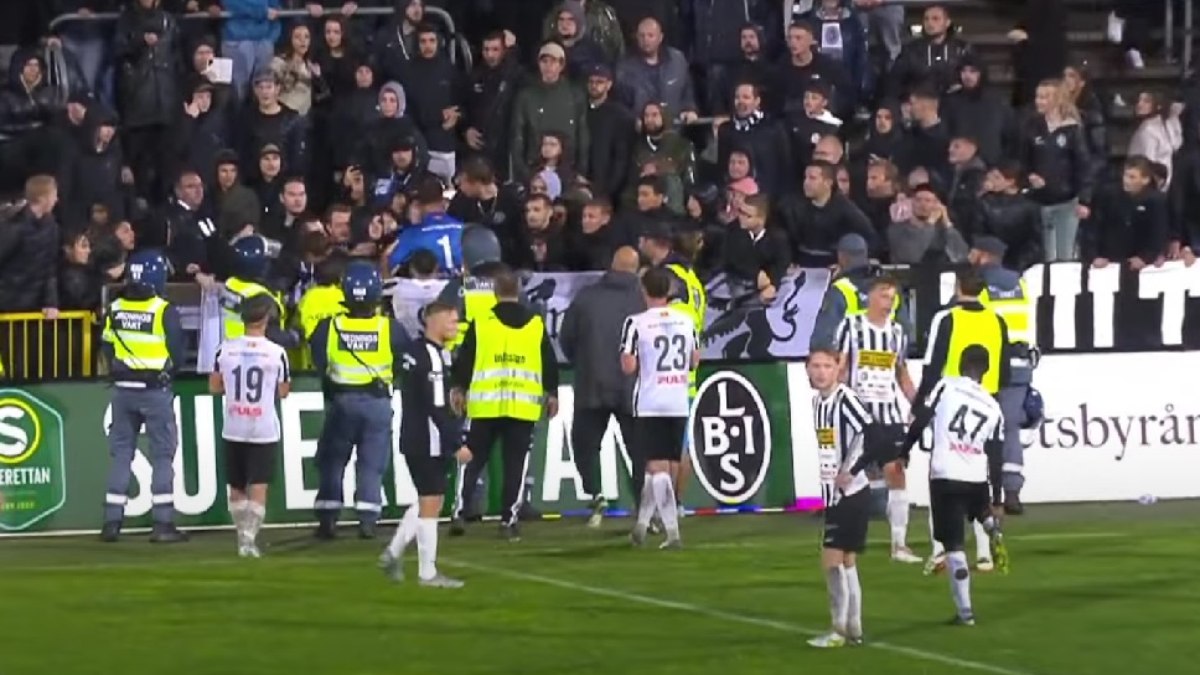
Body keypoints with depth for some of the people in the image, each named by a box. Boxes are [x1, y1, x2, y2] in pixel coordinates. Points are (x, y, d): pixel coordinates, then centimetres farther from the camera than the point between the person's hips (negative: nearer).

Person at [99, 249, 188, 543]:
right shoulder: (164, 311, -12)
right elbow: (177, 353, -9)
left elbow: (108, 350, 6)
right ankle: (163, 523, -1)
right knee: (162, 454, 2)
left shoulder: (115, 310, 1)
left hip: (123, 389, 4)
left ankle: (112, 522, 9)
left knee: (121, 453, 10)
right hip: (156, 390, -4)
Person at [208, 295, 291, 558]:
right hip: (264, 429, -2)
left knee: (237, 487, 15)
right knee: (258, 487, -1)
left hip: (233, 430, 2)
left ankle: (243, 537, 22)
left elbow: (214, 387, 3)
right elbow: (283, 392, -1)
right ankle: (249, 538, -13)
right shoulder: (277, 353, -9)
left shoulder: (225, 349, -5)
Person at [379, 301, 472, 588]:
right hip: (429, 443, -10)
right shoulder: (432, 357, -18)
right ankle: (427, 573, 3)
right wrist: (457, 444, -20)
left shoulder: (417, 351, 13)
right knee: (431, 504, -2)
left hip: (415, 442, 10)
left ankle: (392, 554, 21)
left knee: (427, 501, 19)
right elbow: (437, 408, -23)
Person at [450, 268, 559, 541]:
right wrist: (551, 394, 18)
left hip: (485, 405, -1)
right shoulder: (536, 324, 4)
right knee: (516, 464, 5)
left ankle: (458, 514, 2)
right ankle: (509, 521, 1)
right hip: (523, 405, 1)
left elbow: (464, 360, 2)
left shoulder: (480, 323, -2)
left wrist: (458, 388, 16)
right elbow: (550, 363, 8)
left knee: (473, 460, 8)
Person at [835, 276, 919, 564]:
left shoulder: (897, 331, 12)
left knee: (896, 472, -4)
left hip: (889, 412, 3)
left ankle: (899, 543, -1)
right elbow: (840, 368, -2)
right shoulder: (851, 326, -1)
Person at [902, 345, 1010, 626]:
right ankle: (993, 530, 4)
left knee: (954, 544, 0)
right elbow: (995, 458, 10)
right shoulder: (993, 408, 11)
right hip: (976, 478, 3)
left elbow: (920, 422, -4)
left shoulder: (946, 386, 3)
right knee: (982, 510, 37)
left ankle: (965, 611, -3)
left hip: (945, 476, -3)